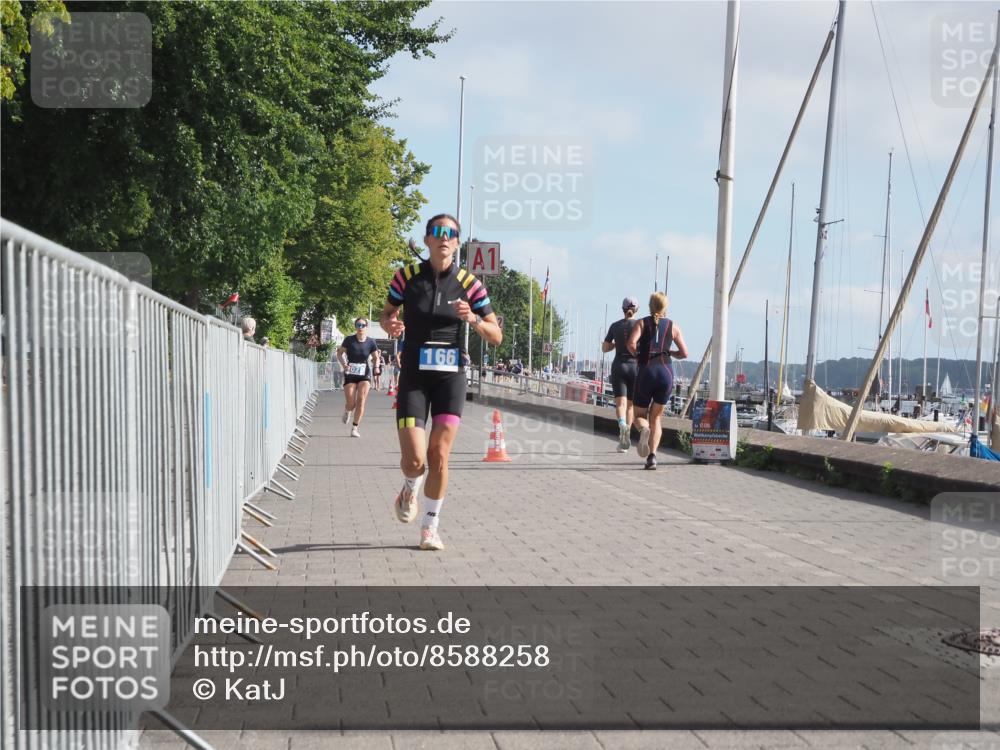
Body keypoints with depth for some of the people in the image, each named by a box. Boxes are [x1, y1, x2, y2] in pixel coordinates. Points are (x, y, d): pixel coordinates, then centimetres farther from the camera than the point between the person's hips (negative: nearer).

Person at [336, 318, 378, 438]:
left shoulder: (370, 342, -3)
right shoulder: (349, 340, -7)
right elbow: (339, 352, 3)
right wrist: (343, 364, -14)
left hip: (364, 374, 1)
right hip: (350, 375, -1)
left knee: (361, 400, -12)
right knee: (351, 403, -4)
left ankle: (355, 428, -2)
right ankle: (347, 411, 35)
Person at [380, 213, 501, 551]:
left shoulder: (469, 283, -2)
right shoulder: (407, 276, -2)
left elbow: (496, 337, 2)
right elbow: (387, 314, 13)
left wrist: (473, 319, -18)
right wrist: (390, 324, -10)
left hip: (451, 375, 1)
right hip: (414, 375, 0)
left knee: (439, 455, -2)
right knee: (414, 459, -9)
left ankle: (431, 526, 16)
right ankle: (410, 490, 28)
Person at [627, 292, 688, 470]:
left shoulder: (642, 323, 6)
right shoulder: (673, 326, 10)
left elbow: (631, 343, -11)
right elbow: (684, 353, 5)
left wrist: (637, 354, 9)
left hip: (646, 372, -1)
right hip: (666, 372, 1)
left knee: (640, 415, 13)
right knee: (655, 417, 12)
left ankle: (644, 430, -25)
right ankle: (652, 456, -5)